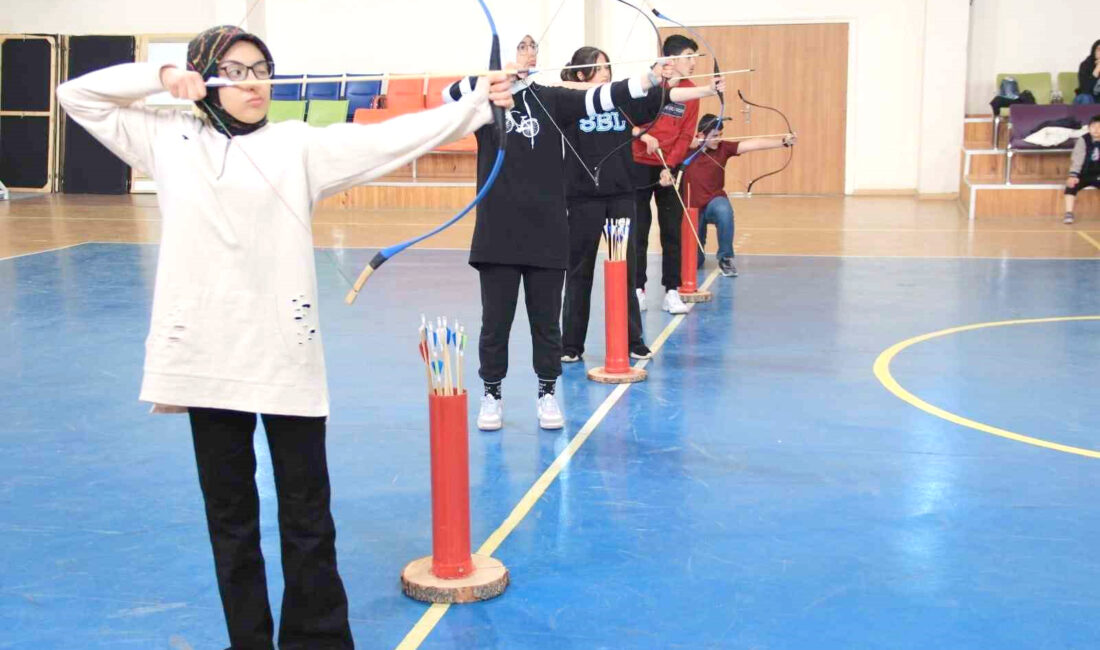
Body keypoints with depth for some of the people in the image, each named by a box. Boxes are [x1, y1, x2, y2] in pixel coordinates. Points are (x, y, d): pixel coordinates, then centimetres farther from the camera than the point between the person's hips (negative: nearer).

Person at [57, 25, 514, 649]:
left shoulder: (299, 145, 3)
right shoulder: (168, 139, 10)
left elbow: (392, 137, -5)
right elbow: (77, 95, 15)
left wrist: (477, 105, -14)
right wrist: (160, 76, 3)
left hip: (285, 354, -2)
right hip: (207, 353, 2)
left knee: (307, 514, 5)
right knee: (229, 514, 13)